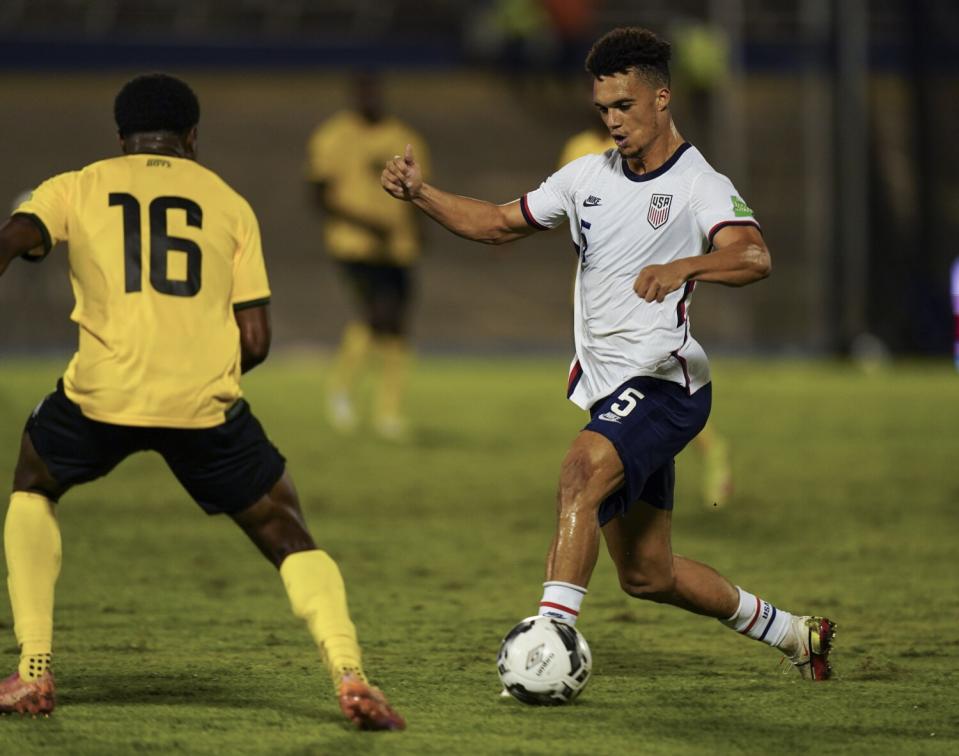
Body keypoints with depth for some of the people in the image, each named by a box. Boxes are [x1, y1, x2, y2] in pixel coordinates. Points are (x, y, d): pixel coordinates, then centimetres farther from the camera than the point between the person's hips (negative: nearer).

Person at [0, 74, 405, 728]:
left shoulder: (76, 189, 15)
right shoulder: (229, 204, 16)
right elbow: (256, 340, 11)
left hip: (103, 394, 0)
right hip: (206, 402, 0)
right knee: (287, 535, 13)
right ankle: (351, 675, -11)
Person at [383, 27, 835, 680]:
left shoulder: (699, 185, -10)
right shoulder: (588, 177, 11)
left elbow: (755, 258, -29)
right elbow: (499, 224, 19)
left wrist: (684, 266, -48)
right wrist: (420, 194, 4)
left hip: (662, 381, -8)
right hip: (605, 389, 8)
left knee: (582, 471, -35)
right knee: (647, 575, 12)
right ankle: (793, 633, 31)